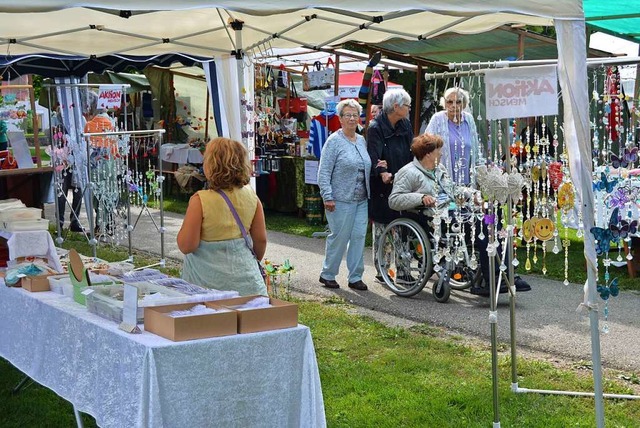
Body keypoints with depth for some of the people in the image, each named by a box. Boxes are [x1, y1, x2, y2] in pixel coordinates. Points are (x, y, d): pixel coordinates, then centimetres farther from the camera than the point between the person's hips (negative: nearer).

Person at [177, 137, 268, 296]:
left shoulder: (200, 200, -14)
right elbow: (261, 240, 6)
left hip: (210, 281, -4)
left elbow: (186, 246, -13)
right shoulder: (251, 196, -1)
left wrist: (186, 223, 4)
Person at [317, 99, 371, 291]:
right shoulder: (334, 141, -8)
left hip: (361, 200, 6)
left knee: (359, 237, 4)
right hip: (341, 200, -6)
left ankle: (355, 277, 12)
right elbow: (324, 172, -11)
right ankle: (327, 275, 14)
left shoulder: (361, 140, 13)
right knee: (339, 237, -1)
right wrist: (327, 197, -16)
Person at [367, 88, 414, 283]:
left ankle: (403, 271, 16)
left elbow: (411, 152, 3)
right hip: (382, 187, -6)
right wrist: (382, 172, -41)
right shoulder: (375, 128, -9)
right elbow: (374, 156, -21)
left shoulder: (405, 125, 9)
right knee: (381, 231, 3)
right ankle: (381, 272, 12)